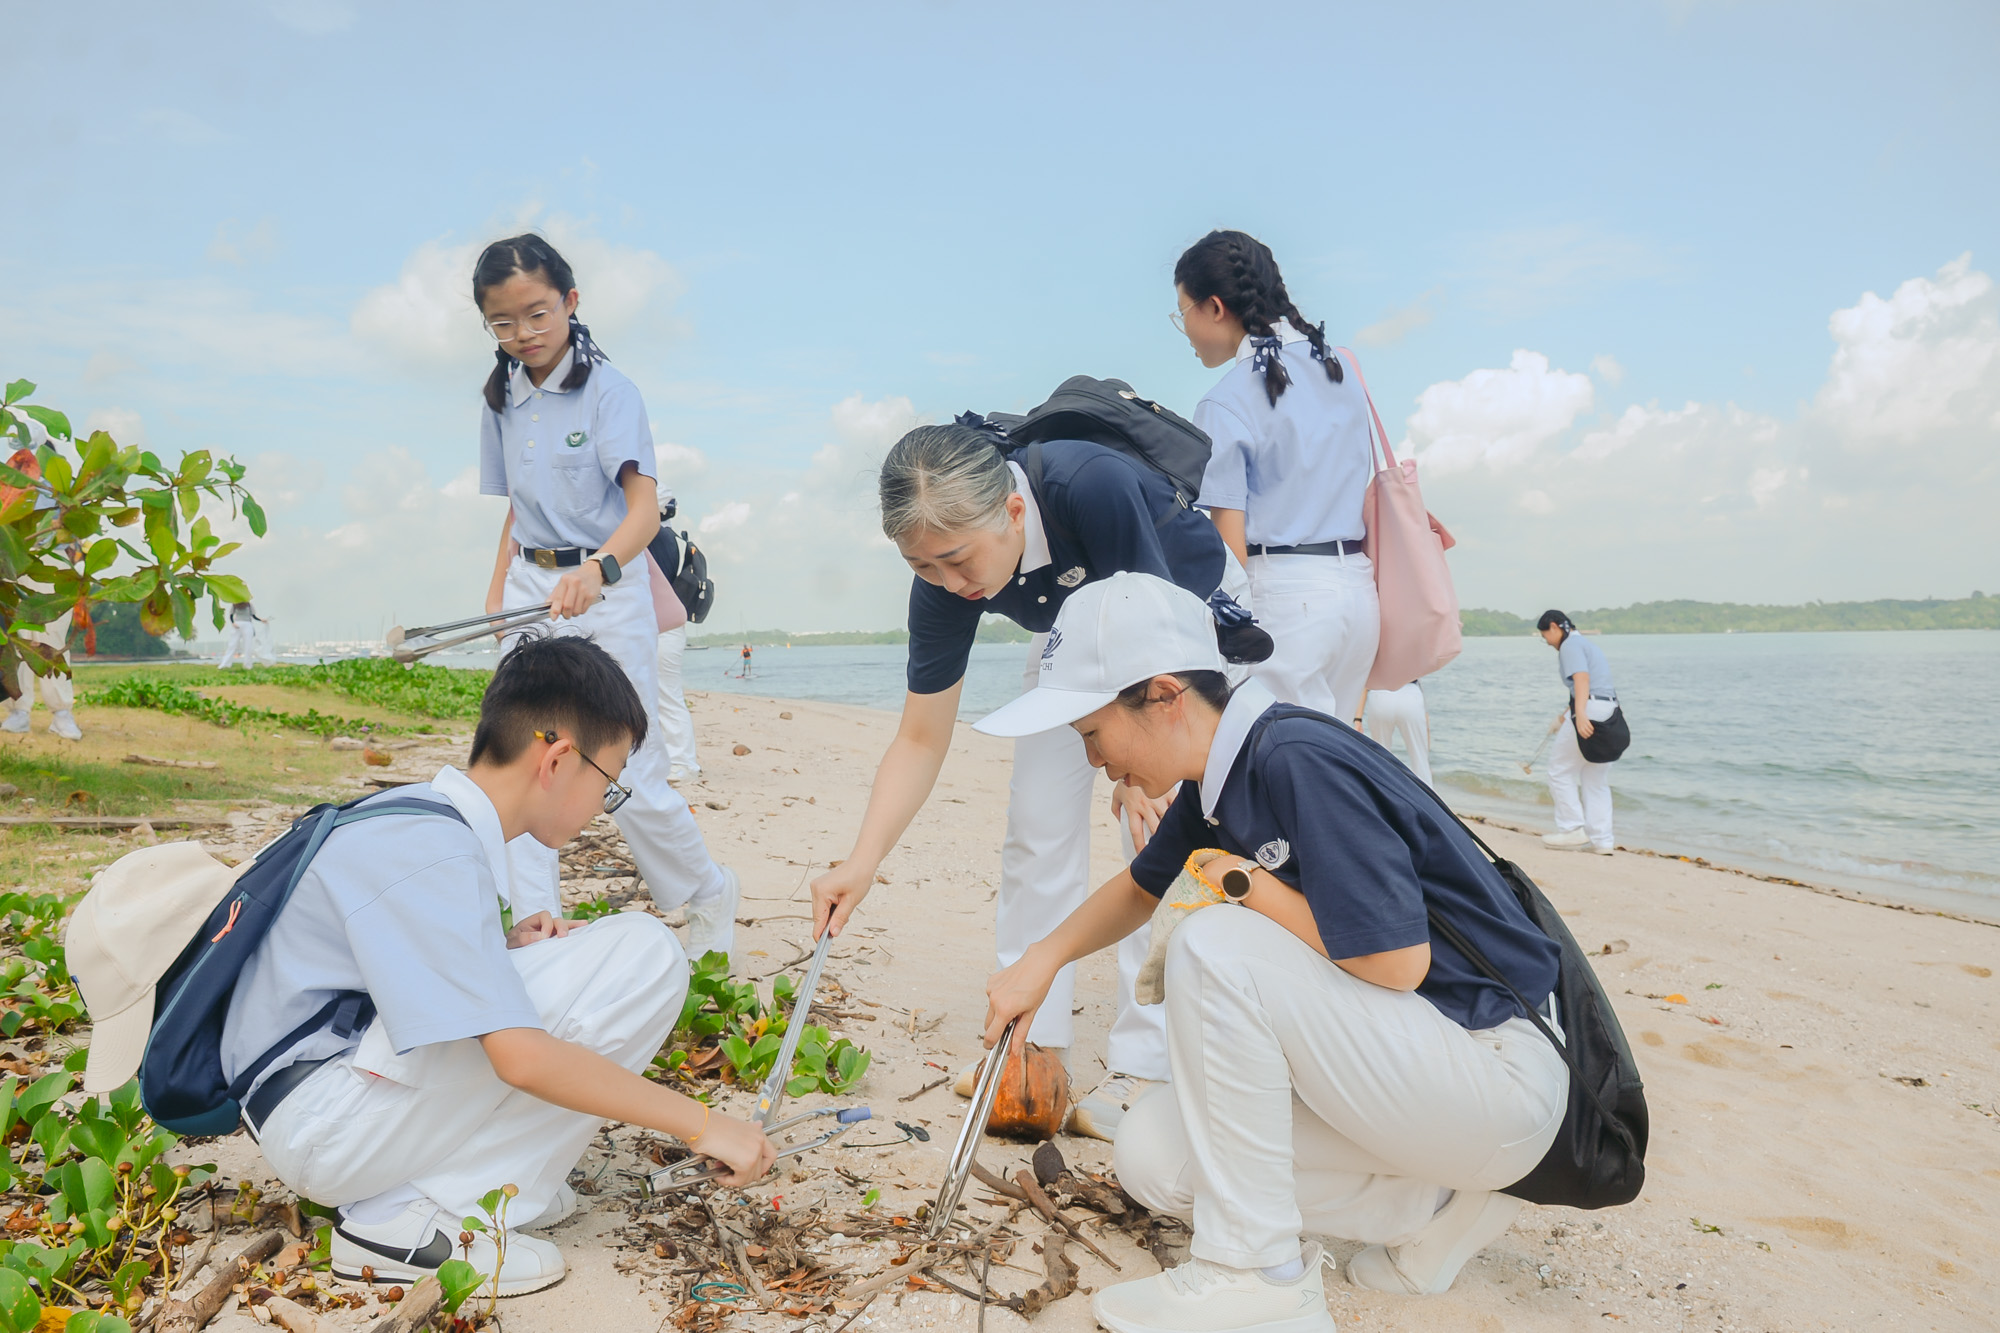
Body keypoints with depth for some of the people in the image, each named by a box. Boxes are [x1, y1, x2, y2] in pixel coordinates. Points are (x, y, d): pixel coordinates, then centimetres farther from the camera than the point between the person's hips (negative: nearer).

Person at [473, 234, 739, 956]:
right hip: (530, 589, 6)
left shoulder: (607, 388, -10)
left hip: (605, 592, -6)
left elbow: (645, 504, -23)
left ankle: (711, 896, 22)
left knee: (630, 778, -1)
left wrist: (598, 569, -41)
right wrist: (497, 594, 9)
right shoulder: (503, 399, 9)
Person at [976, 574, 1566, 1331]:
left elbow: (1396, 960, -28)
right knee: (1153, 1162, 2)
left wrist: (1247, 884, -16)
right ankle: (1439, 1200, 7)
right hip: (1402, 1059, 9)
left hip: (1502, 1071, -9)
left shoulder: (1298, 760, -24)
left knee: (1215, 947, -26)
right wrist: (1042, 960, 9)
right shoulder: (1215, 779, 3)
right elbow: (1140, 889, 22)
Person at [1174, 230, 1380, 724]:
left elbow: (1230, 548, -12)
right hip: (1358, 587, 7)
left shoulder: (1225, 402, -9)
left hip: (1283, 591, -7)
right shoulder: (1343, 371, 13)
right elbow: (1371, 498, 15)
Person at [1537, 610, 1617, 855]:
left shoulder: (1570, 645, -4)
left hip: (1589, 710, -10)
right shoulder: (1587, 644, 27)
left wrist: (1580, 714, -33)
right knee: (1596, 779, 12)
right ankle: (1601, 840, 11)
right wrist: (1565, 714, 43)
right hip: (1609, 712, 10)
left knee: (1560, 769, 1)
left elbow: (1582, 678, -20)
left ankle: (1573, 830, 1)